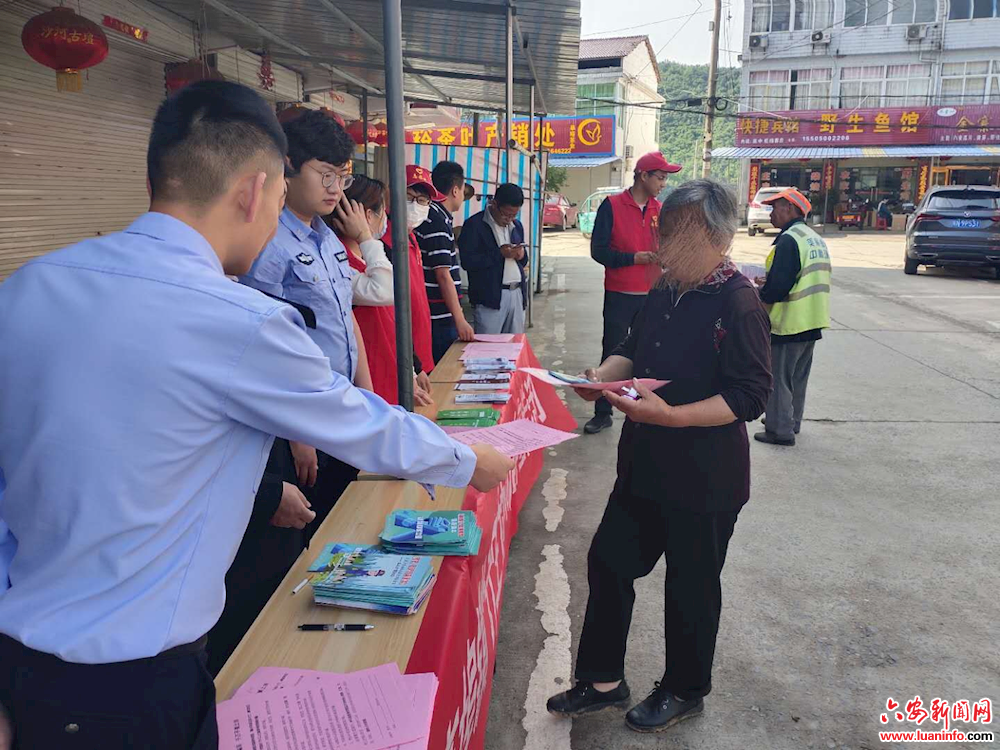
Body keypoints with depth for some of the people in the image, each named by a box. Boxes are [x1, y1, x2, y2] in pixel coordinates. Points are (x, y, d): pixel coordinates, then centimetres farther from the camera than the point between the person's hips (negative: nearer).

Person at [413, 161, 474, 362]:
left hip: (442, 317, 9)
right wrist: (460, 320, -19)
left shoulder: (432, 215, 13)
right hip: (440, 317, -9)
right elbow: (443, 275, -20)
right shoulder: (437, 221, -16)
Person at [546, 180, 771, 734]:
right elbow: (634, 348, 16)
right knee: (609, 562, 14)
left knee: (691, 585, 12)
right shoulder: (666, 291, 6)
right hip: (646, 463, 8)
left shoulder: (738, 303, -17)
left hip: (704, 478, -7)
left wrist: (671, 416, -30)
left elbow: (750, 395, -20)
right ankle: (602, 680, 34)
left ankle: (685, 691, 37)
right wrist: (603, 375, -5)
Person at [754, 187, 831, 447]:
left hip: (788, 323, -9)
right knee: (798, 377, 19)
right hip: (812, 322, 9)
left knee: (779, 379, 1)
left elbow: (777, 286, -24)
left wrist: (759, 295, -5)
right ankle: (792, 420, 31)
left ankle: (780, 430, 7)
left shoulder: (789, 239, -17)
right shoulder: (816, 239, 12)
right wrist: (768, 285, 14)